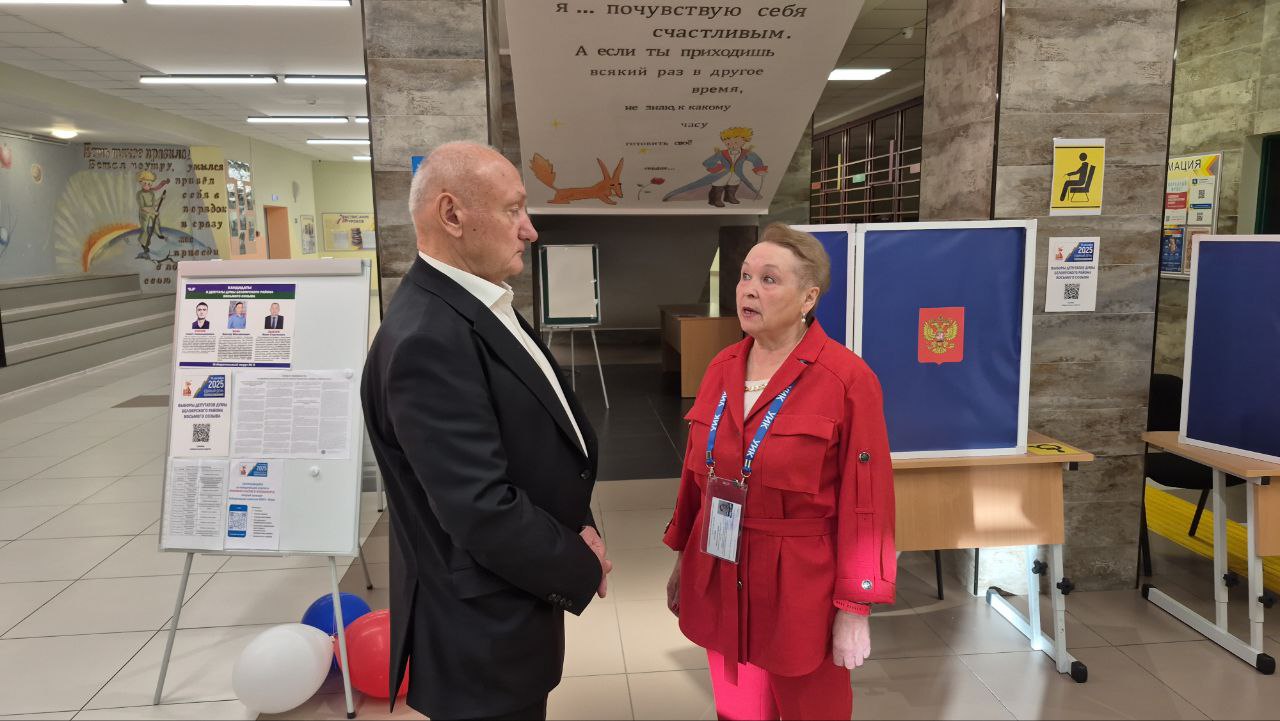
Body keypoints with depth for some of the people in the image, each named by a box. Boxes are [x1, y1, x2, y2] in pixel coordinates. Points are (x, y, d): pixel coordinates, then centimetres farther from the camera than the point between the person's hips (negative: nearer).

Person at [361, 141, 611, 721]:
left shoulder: (480, 306, 4)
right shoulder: (427, 340, -27)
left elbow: (542, 434, 11)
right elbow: (484, 513, -29)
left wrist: (577, 525, -3)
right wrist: (581, 569, -13)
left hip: (513, 599, 9)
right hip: (486, 626, -9)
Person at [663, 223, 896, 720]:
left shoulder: (847, 380, -15)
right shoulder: (722, 367, 2)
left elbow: (864, 503, -14)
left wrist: (854, 610, -12)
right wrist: (683, 558, 14)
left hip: (800, 585, -5)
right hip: (721, 579, 5)